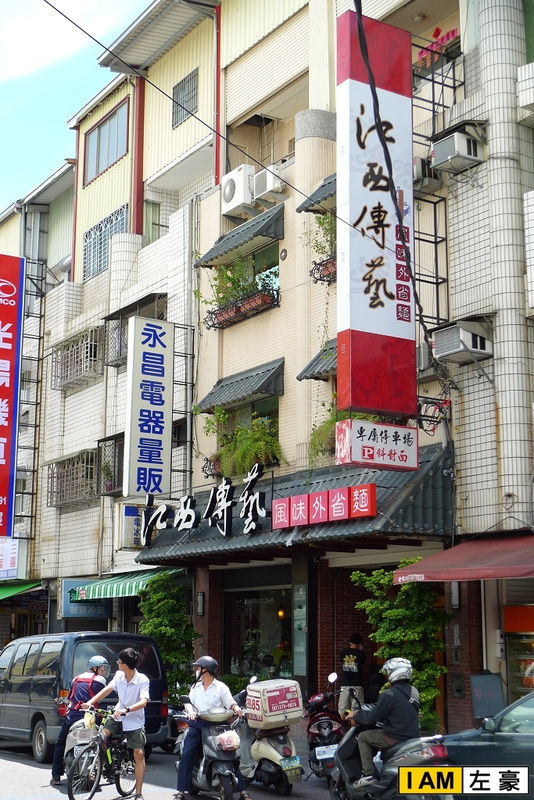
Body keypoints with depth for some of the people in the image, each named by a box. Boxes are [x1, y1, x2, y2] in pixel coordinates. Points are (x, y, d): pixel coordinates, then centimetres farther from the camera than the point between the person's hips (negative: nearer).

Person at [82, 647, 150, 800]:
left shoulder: (142, 680, -19)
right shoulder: (119, 675, -3)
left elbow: (143, 701, -29)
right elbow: (107, 689, 1)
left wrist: (126, 710, -44)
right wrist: (90, 702, -11)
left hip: (134, 720, -4)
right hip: (118, 717, 4)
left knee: (139, 754, -8)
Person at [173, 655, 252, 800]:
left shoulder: (221, 687, 7)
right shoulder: (195, 687, 19)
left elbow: (231, 703, 2)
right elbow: (188, 702, 9)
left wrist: (237, 709, -20)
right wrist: (190, 710, -13)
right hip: (197, 723, 3)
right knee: (186, 754, -12)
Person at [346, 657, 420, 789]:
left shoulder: (390, 694, -18)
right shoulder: (413, 691, 7)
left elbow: (371, 718, -15)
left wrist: (356, 714, 3)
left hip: (395, 738, -8)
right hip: (412, 735, 8)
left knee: (362, 737, 9)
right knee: (376, 734, 30)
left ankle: (368, 773, 0)